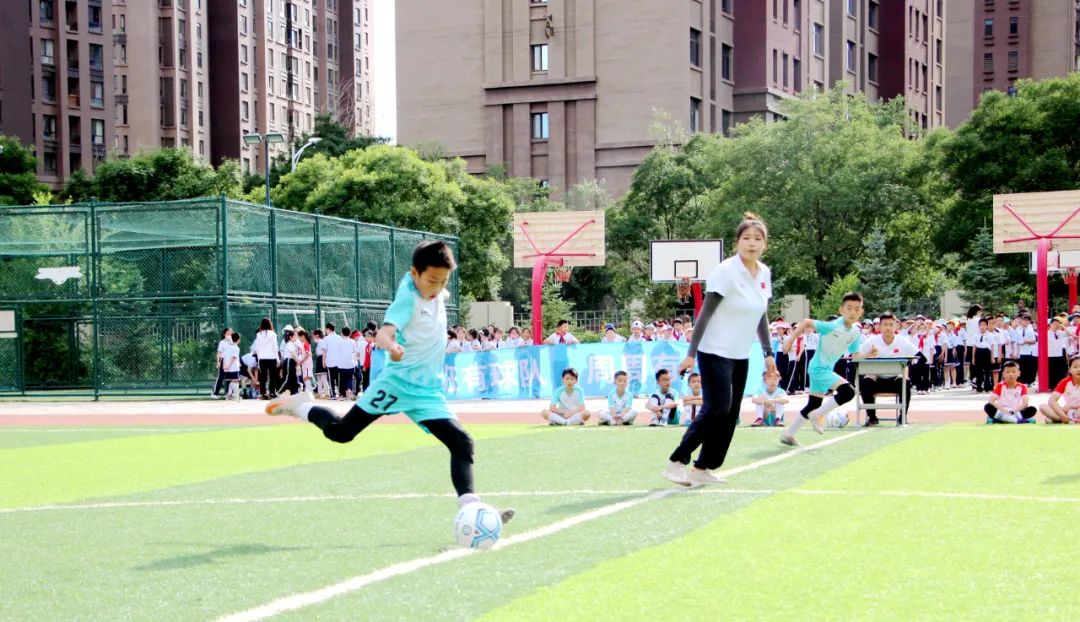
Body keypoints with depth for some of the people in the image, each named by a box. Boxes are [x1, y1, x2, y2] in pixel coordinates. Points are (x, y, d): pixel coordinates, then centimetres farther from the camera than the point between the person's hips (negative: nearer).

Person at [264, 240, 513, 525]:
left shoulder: (436, 292, 3)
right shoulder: (408, 298, -19)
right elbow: (383, 333, -36)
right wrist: (392, 346, -56)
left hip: (428, 392, 6)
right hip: (397, 382, -6)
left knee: (462, 443, -12)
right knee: (340, 432, 2)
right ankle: (302, 407, 30)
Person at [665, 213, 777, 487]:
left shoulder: (764, 273, 5)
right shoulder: (725, 271, -16)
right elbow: (705, 314, -16)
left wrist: (768, 353, 12)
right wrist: (691, 353, -18)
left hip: (741, 356, 7)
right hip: (715, 352, -7)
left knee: (730, 414, 4)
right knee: (717, 408, -15)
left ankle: (702, 469, 11)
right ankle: (676, 462, -7)